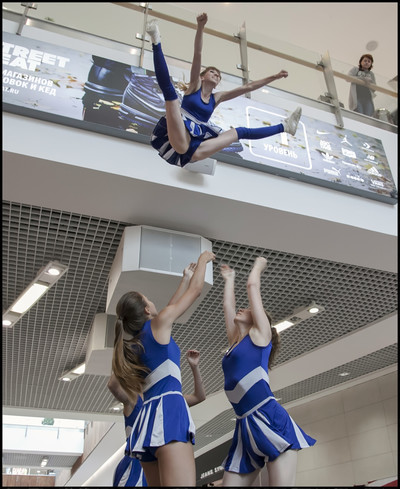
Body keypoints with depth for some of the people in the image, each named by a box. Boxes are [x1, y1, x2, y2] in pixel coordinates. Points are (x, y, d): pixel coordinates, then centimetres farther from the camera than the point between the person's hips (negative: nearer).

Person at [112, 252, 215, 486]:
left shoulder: (134, 341, 25)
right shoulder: (158, 323, 5)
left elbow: (170, 309, 36)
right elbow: (196, 290, 12)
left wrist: (186, 278, 42)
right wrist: (203, 259, 29)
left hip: (147, 416, 9)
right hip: (168, 410, -9)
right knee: (183, 482, -20)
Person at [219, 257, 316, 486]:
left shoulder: (260, 333, 7)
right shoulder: (235, 343, 23)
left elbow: (253, 285, 11)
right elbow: (228, 304, 32)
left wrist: (258, 265, 28)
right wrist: (229, 278, 44)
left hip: (270, 420, -7)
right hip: (245, 427, 7)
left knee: (281, 483, -14)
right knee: (231, 483, 1)